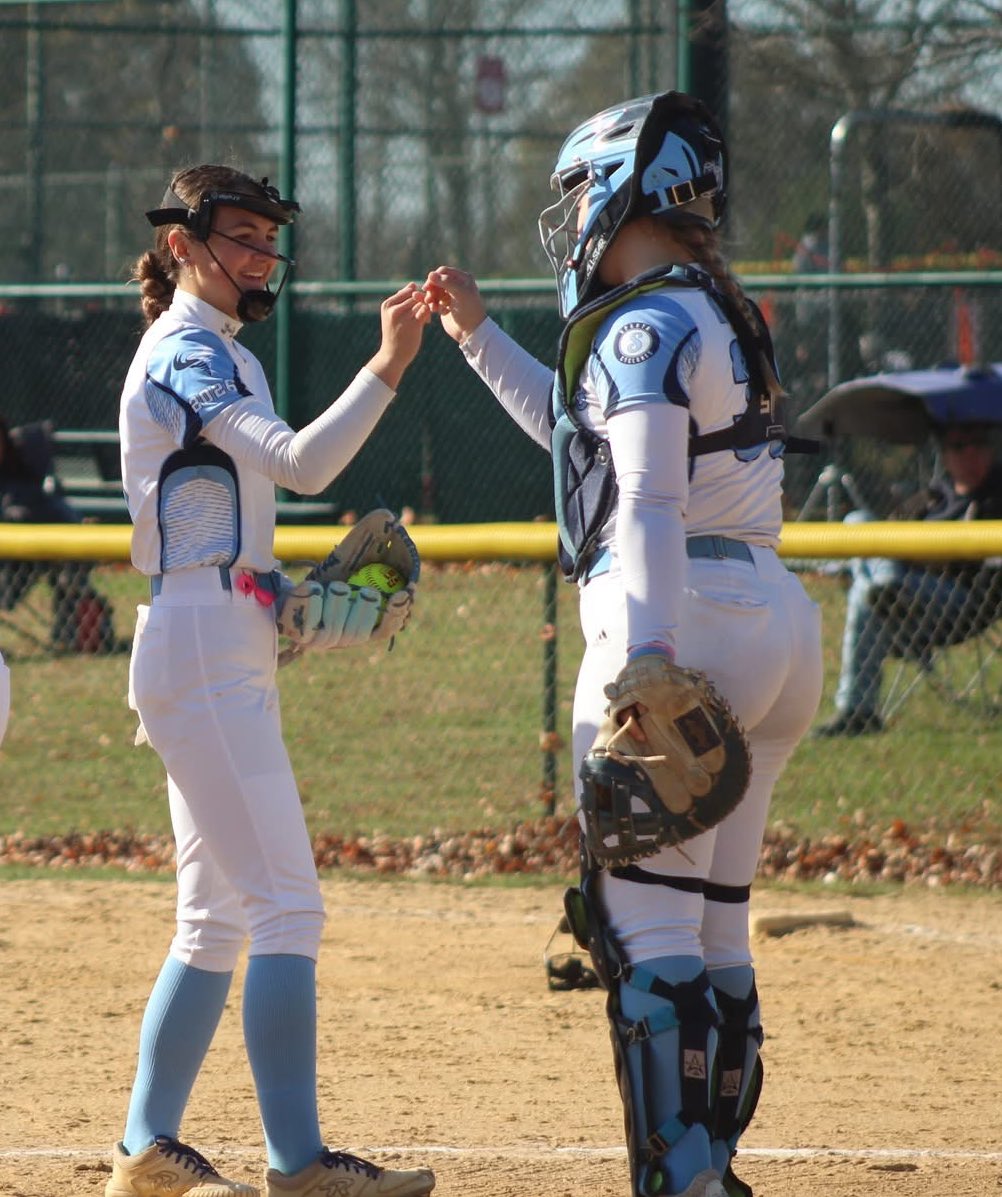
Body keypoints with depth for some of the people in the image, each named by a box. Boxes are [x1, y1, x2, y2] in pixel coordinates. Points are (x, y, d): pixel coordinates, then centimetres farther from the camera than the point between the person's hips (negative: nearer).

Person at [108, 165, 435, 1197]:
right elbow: (299, 463, -27)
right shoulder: (187, 355, -11)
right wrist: (386, 369, -33)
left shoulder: (216, 354, 21)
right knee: (286, 907, -14)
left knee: (217, 919, 13)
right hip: (204, 654, -11)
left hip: (228, 656, 11)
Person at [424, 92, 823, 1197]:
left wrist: (642, 663, -28)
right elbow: (592, 435, 36)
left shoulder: (648, 325, -10)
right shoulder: (718, 318, 20)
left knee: (644, 922, -9)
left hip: (683, 621, -10)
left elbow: (651, 504, -21)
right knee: (714, 925, 14)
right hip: (773, 620, 10)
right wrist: (480, 339, 35)